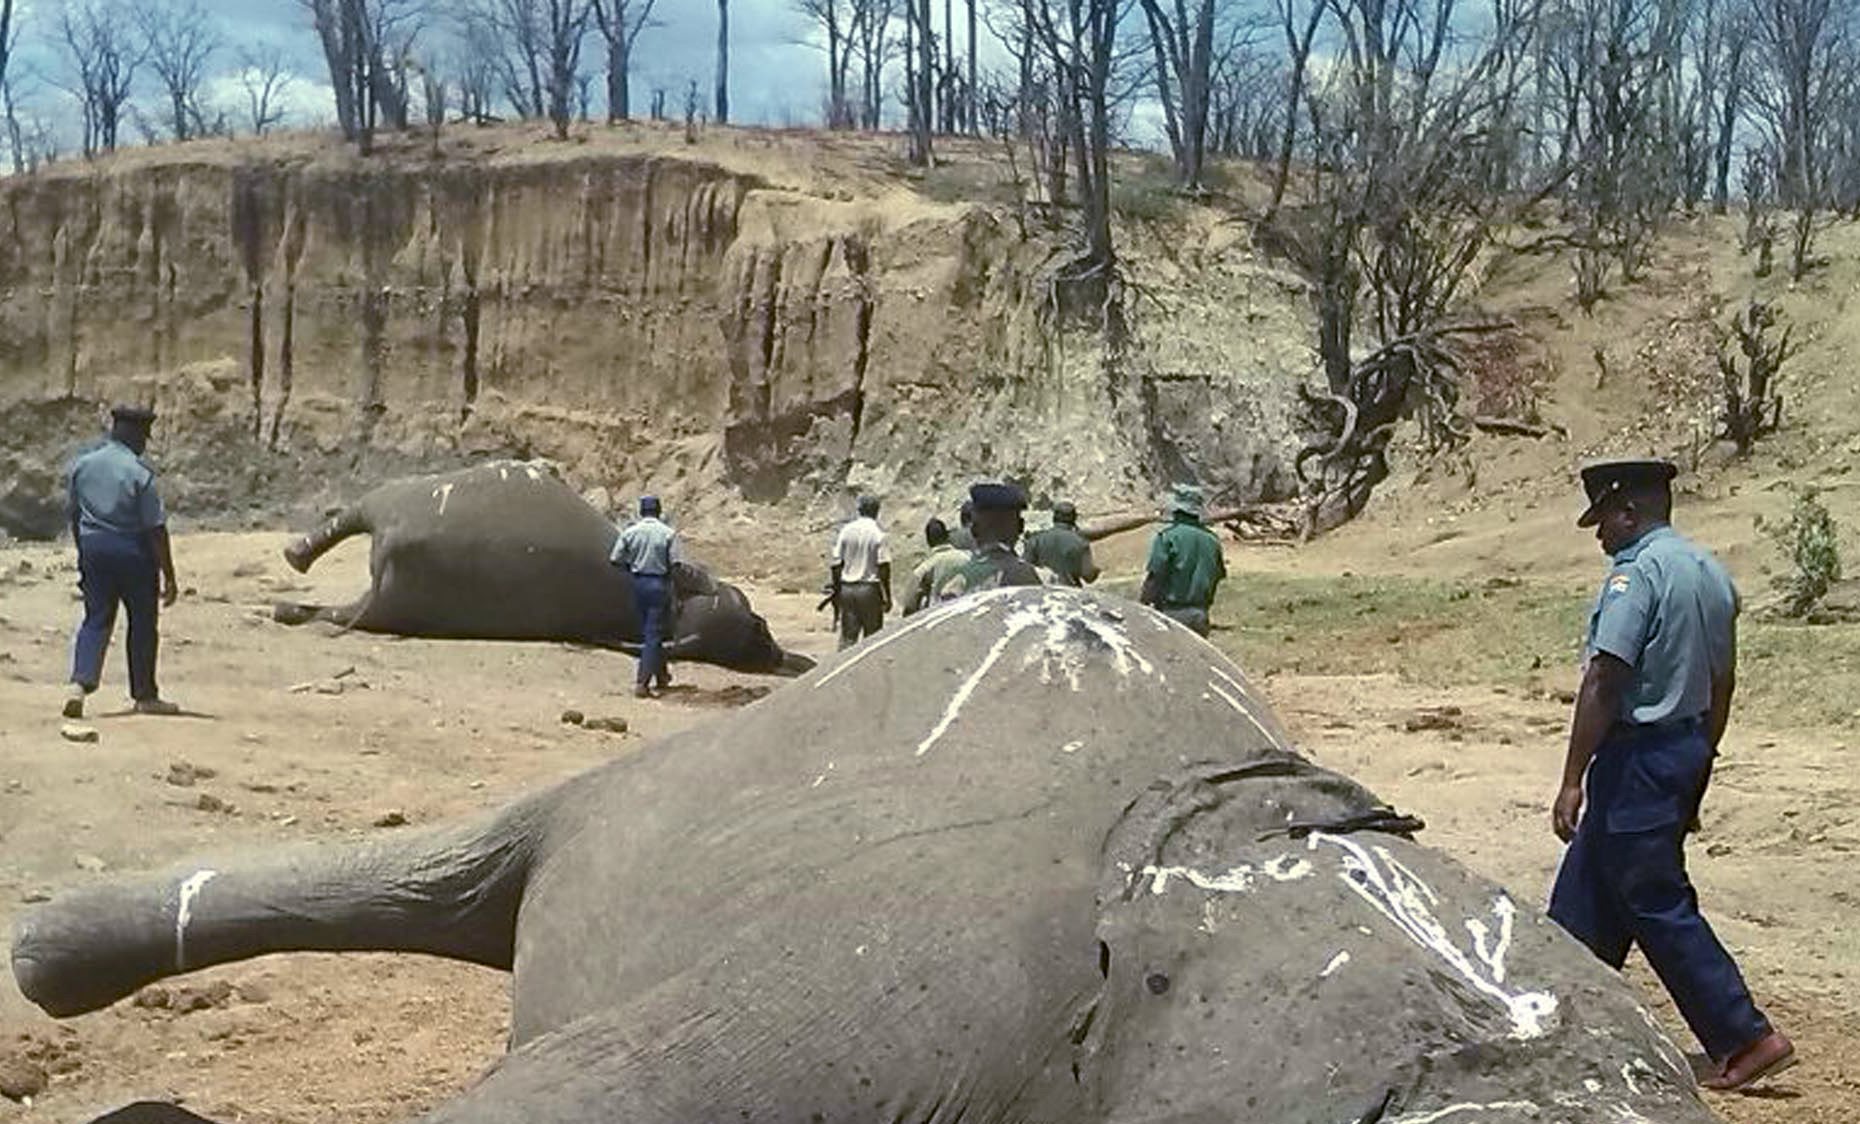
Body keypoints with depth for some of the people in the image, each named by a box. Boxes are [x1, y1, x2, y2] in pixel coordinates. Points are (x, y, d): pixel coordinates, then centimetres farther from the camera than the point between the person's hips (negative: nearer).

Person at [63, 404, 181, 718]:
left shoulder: (81, 465, 2)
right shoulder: (140, 472, -14)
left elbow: (72, 514, 11)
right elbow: (156, 528, -14)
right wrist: (169, 576, -10)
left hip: (94, 548, 4)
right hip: (133, 551, -4)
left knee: (96, 619, 9)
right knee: (143, 623, 9)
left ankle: (80, 683, -11)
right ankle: (144, 695, 16)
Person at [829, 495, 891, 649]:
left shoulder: (846, 530, 2)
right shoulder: (878, 533, -8)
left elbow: (836, 564, 3)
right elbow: (884, 567, -10)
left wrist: (836, 590, 11)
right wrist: (887, 596, -4)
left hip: (847, 587, 3)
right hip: (869, 588, -3)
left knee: (847, 636, 5)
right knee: (872, 637, 6)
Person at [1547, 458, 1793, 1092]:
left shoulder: (1636, 573, -16)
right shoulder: (1711, 572, 11)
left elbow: (1603, 683, -21)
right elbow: (1722, 684, 16)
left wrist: (1573, 780, -19)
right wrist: (1697, 763, 23)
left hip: (1638, 751, -10)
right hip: (1688, 748, 10)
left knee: (1658, 904, -3)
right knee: (1587, 893, 16)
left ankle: (1745, 1037, -2)